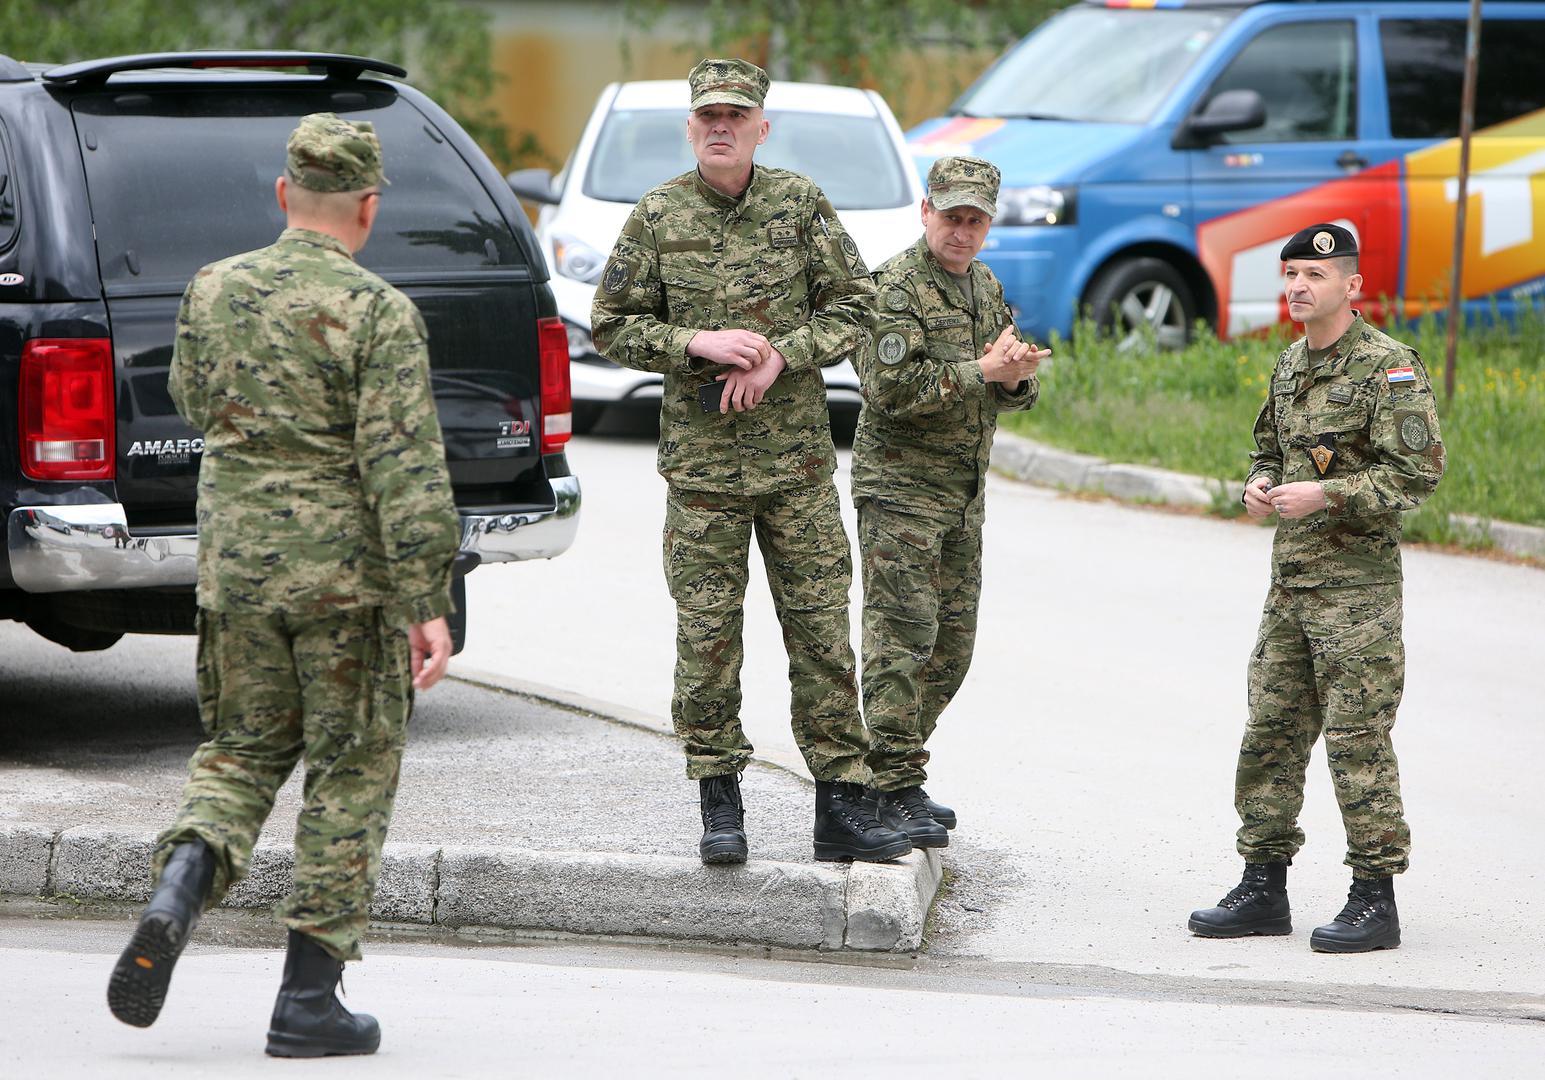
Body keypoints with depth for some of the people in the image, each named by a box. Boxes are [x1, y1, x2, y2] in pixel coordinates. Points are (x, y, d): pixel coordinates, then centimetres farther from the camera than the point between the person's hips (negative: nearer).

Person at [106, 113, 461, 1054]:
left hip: (235, 560, 4)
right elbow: (405, 467, -18)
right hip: (348, 570, -4)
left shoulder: (213, 292, 2)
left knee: (243, 749, 19)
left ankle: (180, 891, -10)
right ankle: (308, 1000, 7)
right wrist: (428, 605, -17)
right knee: (350, 774, 7)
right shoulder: (379, 313, -13)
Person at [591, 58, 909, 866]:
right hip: (700, 459, -1)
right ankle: (719, 803, 9)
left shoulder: (801, 206, 2)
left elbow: (854, 307, 3)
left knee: (822, 628, 1)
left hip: (798, 459, 1)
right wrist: (696, 344, -13)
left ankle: (840, 803, 7)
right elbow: (612, 326, 3)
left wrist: (779, 356, -12)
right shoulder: (657, 217, 1)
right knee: (707, 633, 0)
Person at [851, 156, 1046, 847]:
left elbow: (1018, 389, 16)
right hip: (900, 485, -8)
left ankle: (899, 773, 19)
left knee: (951, 641, 10)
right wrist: (980, 370, -21)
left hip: (965, 491, 8)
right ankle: (892, 789, -9)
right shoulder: (895, 288, -12)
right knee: (903, 636, -10)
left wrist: (1016, 379, -8)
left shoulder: (985, 287, 14)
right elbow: (891, 388, -23)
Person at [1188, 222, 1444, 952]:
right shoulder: (1290, 365, 14)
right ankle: (1264, 886, 17)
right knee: (1271, 732, 9)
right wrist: (1259, 484, 4)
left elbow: (1417, 472, -16)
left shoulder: (1389, 368, -11)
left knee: (1358, 740, -6)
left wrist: (1324, 493, -22)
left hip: (1358, 582, -8)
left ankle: (1375, 899, 0)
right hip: (1290, 579, 8)